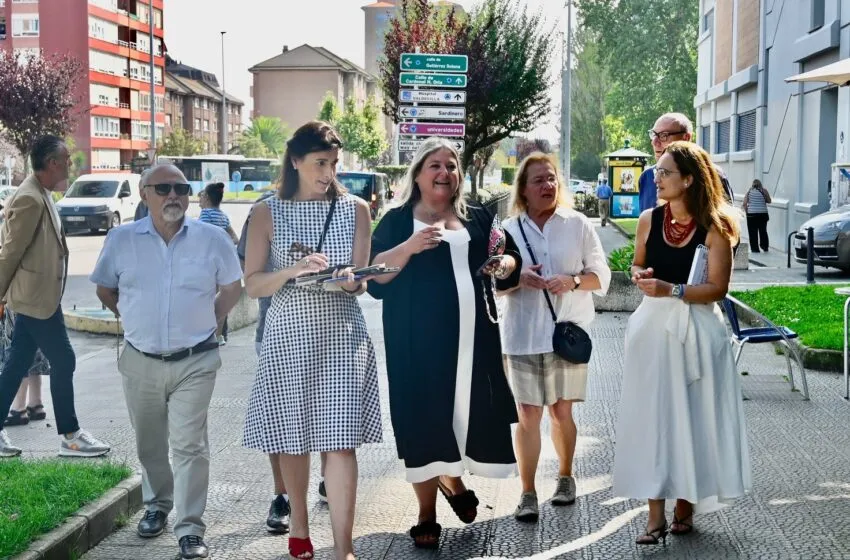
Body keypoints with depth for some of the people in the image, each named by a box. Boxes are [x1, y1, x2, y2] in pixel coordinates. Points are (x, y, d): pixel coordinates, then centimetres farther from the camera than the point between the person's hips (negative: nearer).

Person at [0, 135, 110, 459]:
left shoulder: (41, 195, 12)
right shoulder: (29, 199, -20)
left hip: (38, 295, 10)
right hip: (36, 297, -10)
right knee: (63, 362, -2)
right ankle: (69, 437, 7)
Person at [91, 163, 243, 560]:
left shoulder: (212, 239, -4)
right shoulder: (121, 239, -1)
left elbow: (232, 288, 9)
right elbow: (105, 289, 13)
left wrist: (208, 321, 5)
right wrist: (135, 320, 10)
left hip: (194, 362, -2)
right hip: (140, 362, 2)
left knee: (189, 445, -6)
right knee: (149, 444, 16)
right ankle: (157, 505, 36)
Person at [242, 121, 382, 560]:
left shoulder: (355, 209, 4)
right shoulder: (268, 214, 0)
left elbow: (360, 282, 2)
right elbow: (253, 285, -4)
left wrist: (349, 280, -21)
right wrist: (294, 270, -22)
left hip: (342, 335, 0)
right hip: (288, 335, 0)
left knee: (340, 439, -6)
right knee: (292, 435, 10)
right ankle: (299, 521, 31)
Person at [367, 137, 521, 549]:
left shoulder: (478, 218, 13)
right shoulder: (397, 220, 2)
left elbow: (511, 262, 17)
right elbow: (373, 277, -8)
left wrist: (504, 265, -7)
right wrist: (410, 246, -23)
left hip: (472, 338, 3)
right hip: (419, 341, -3)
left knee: (470, 411, 6)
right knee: (425, 420, 0)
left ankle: (453, 479, 37)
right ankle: (427, 515, 12)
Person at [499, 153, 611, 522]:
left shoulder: (578, 225, 3)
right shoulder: (509, 229, 5)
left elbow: (601, 276, 4)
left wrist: (573, 281, -16)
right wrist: (519, 279, -15)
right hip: (523, 336, 0)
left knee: (562, 411, 10)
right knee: (528, 414, -1)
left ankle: (565, 477, 31)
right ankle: (528, 494, 6)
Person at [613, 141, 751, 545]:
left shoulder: (713, 228, -8)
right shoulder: (649, 220, 4)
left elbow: (717, 288, -11)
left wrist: (671, 290, -21)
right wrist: (638, 276, -5)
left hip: (696, 331, -3)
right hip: (653, 328, 3)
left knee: (691, 418, 5)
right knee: (651, 418, -1)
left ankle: (685, 505, 20)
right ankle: (656, 515, 3)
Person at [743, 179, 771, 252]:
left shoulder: (749, 191, -1)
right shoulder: (764, 191, 0)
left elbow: (745, 203, -5)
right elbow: (769, 201, 7)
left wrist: (746, 212, 5)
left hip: (751, 214, -2)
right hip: (763, 214, 2)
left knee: (753, 232, 5)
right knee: (763, 231, 16)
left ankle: (755, 249, 4)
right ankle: (765, 247, 23)